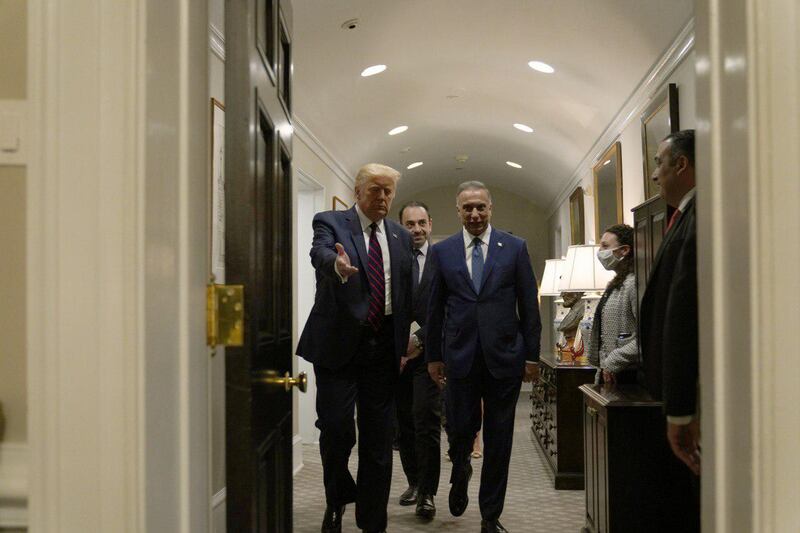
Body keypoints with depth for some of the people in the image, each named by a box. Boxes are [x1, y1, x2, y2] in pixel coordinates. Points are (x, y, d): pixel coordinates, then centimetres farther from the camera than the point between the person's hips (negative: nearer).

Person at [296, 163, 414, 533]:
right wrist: (337, 264, -48)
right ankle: (337, 500, 21)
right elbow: (320, 253, -25)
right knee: (337, 429, -8)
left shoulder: (400, 236, 12)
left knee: (378, 439, 7)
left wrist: (402, 343, 7)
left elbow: (405, 293, 14)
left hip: (383, 347, 4)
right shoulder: (330, 222, -2)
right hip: (338, 344, -4)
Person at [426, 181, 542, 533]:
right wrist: (433, 356, 7)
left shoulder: (515, 248, 3)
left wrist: (532, 355, 1)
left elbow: (529, 305, 3)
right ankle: (460, 471, 37)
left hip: (504, 356, 0)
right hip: (460, 357, 0)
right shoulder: (442, 252, 5)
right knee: (459, 429, 2)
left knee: (498, 441, 6)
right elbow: (435, 308, 8)